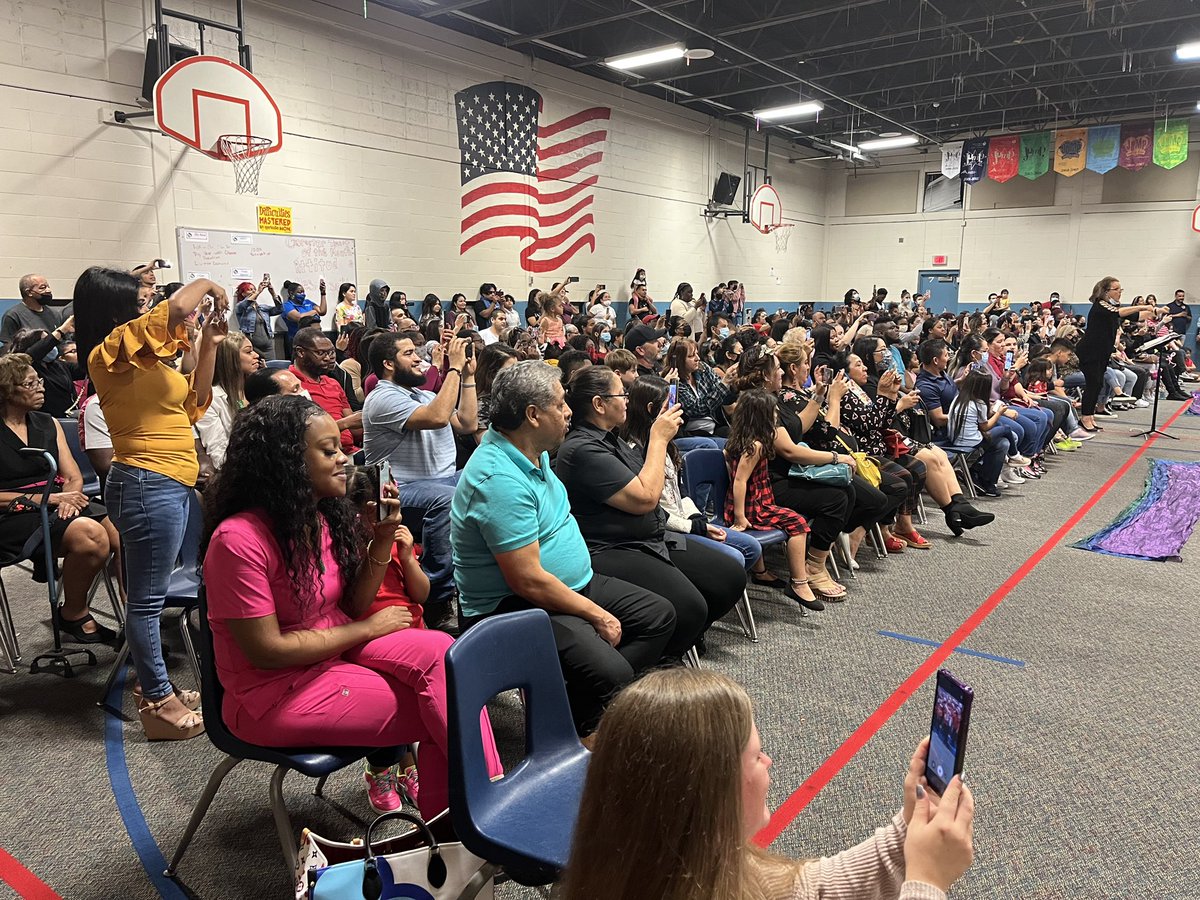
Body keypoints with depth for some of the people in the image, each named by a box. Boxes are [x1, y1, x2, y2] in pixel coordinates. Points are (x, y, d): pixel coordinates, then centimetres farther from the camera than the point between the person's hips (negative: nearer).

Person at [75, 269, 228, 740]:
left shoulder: (140, 358, 16)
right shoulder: (112, 351, -12)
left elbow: (194, 401, 19)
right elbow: (177, 306, -25)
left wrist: (209, 344, 14)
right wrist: (208, 283, -6)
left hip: (170, 485, 10)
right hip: (148, 485, -10)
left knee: (149, 595, 16)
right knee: (147, 599, -1)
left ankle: (154, 687, 26)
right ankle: (159, 703, 7)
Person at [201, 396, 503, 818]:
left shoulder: (327, 516, 1)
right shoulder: (239, 539, -22)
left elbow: (353, 606, 7)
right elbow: (266, 651, -21)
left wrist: (382, 540, -9)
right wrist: (370, 629, -14)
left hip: (336, 653, 7)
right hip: (274, 694, -7)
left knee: (439, 652, -20)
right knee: (441, 710, -15)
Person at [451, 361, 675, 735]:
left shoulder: (533, 452, 5)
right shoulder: (499, 479, -27)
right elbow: (528, 581, -26)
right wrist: (596, 615, -17)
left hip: (572, 585, 11)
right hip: (511, 605, -11)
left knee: (659, 615, 9)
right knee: (611, 672, -29)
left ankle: (603, 701, 5)